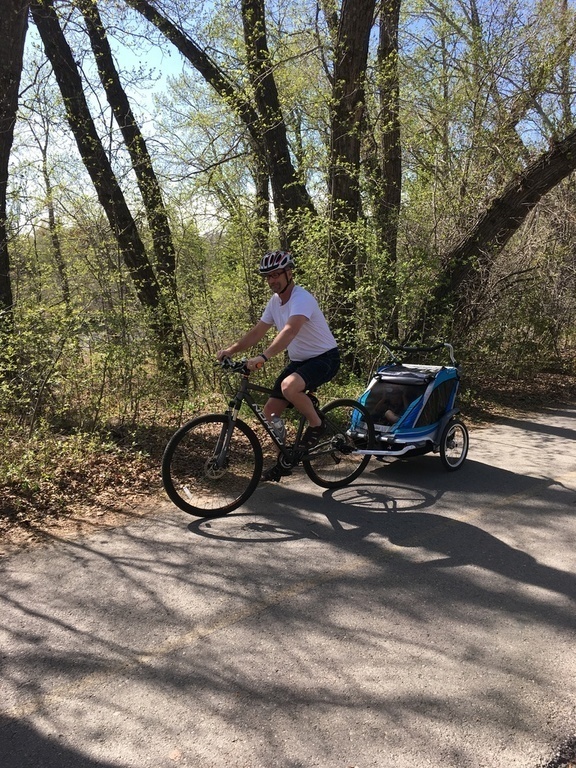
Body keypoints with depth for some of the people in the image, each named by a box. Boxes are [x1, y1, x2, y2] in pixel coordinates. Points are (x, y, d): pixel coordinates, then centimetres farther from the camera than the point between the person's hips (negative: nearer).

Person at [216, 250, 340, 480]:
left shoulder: (301, 298, -23)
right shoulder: (275, 301, 3)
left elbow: (289, 331, -40)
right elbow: (257, 332, 5)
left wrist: (262, 357, -52)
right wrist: (230, 350, -9)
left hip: (325, 358, -8)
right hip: (299, 360, 8)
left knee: (289, 386, -37)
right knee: (270, 411, 0)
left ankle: (316, 425, -10)